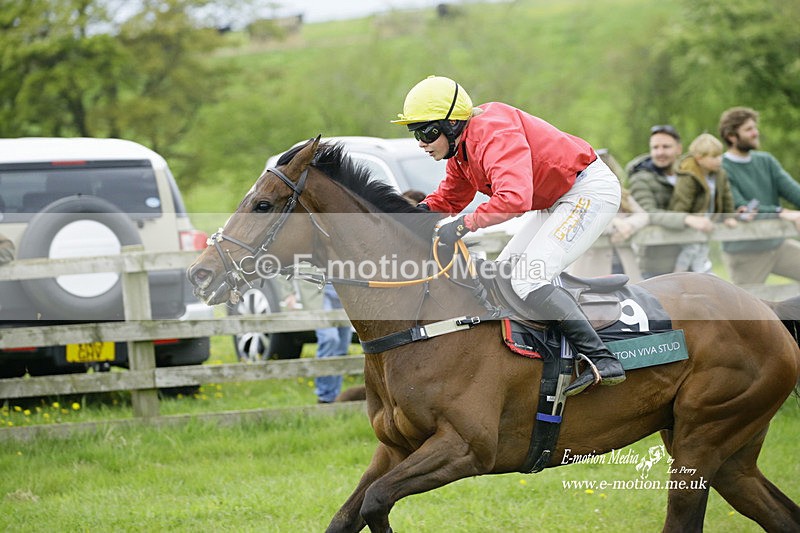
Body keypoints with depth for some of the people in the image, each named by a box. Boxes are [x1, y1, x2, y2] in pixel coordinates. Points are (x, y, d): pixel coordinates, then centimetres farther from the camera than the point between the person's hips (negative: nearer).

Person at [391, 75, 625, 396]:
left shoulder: (494, 135, -27)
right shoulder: (460, 146, 6)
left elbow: (515, 198, -40)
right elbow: (449, 198, 17)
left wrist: (465, 224, -38)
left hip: (591, 190, -11)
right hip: (559, 199, 11)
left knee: (528, 282, -21)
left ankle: (601, 360, -21)